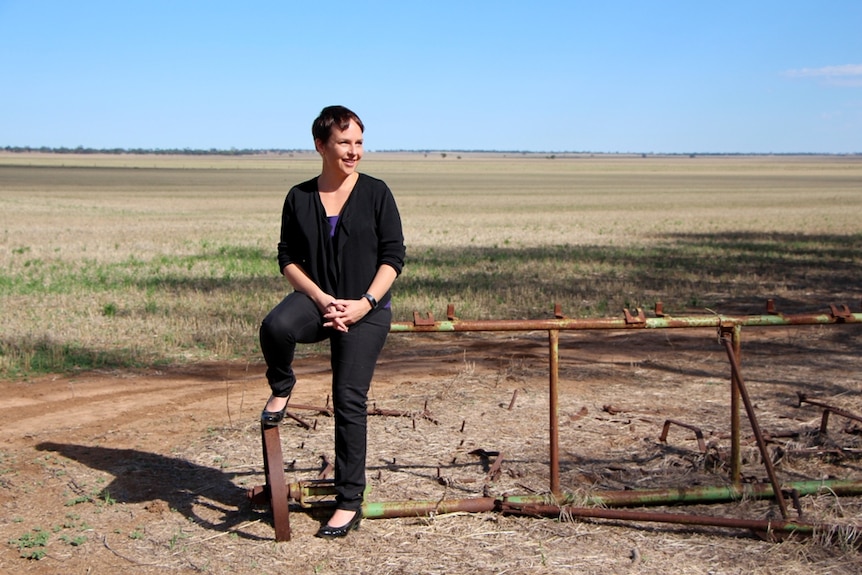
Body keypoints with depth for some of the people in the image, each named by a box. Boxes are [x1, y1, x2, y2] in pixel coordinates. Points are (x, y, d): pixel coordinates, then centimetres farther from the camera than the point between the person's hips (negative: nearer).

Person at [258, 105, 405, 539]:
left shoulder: (376, 193, -1)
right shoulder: (299, 198, 4)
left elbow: (393, 256, -2)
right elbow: (288, 259, 4)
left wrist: (366, 303, -14)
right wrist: (322, 299, -12)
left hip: (366, 309, -1)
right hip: (315, 297, 2)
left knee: (349, 400, -4)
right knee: (276, 326, -33)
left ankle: (350, 500, 8)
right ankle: (281, 387, 0)